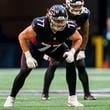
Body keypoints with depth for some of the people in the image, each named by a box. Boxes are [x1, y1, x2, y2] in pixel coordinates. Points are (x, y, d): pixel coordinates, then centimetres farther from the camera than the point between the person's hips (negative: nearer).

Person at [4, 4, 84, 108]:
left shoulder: (69, 27, -33)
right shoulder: (39, 25, -41)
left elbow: (78, 39, -10)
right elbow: (22, 37, -25)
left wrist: (72, 51, -28)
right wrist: (28, 56, -28)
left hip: (57, 47, 2)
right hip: (35, 46, -2)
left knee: (70, 63, -17)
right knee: (24, 71, -10)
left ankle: (72, 99, -7)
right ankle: (11, 98, 13)